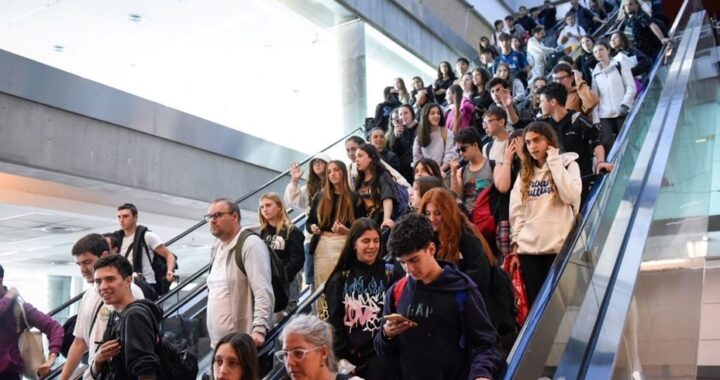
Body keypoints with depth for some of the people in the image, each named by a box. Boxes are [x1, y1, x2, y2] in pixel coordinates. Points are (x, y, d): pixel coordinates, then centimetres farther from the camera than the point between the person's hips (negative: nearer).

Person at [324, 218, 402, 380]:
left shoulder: (391, 273, 0)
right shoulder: (340, 279, 4)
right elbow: (334, 322, 2)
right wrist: (341, 357, -5)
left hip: (381, 355, -2)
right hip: (349, 356, 2)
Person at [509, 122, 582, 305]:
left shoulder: (568, 164, 4)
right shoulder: (524, 173, 15)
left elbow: (571, 196, -15)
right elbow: (516, 210, 11)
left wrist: (554, 162, -8)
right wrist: (516, 241, 2)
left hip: (559, 246, -3)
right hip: (528, 247, 4)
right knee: (535, 301, 5)